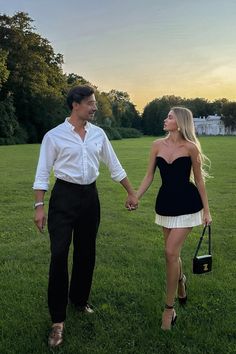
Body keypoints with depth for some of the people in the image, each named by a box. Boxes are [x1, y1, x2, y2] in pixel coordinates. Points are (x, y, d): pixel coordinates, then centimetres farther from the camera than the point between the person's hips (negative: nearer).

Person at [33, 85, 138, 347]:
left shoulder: (98, 134, 5)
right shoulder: (54, 136, -8)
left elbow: (114, 165, 12)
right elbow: (42, 173, -6)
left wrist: (131, 192, 13)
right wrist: (39, 205, -11)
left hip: (90, 196, 5)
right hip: (64, 197, -4)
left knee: (86, 253, 14)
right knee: (59, 255, -5)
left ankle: (80, 300, 36)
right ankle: (57, 319, 7)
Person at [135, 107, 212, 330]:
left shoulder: (190, 147, -10)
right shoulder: (157, 145, 1)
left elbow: (199, 180, -3)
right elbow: (149, 176, 5)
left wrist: (206, 210, 0)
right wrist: (135, 198, -3)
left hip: (186, 204, -4)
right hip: (165, 203, 4)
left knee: (171, 252, -10)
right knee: (172, 252, 15)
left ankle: (169, 308, 6)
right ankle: (180, 280, 50)